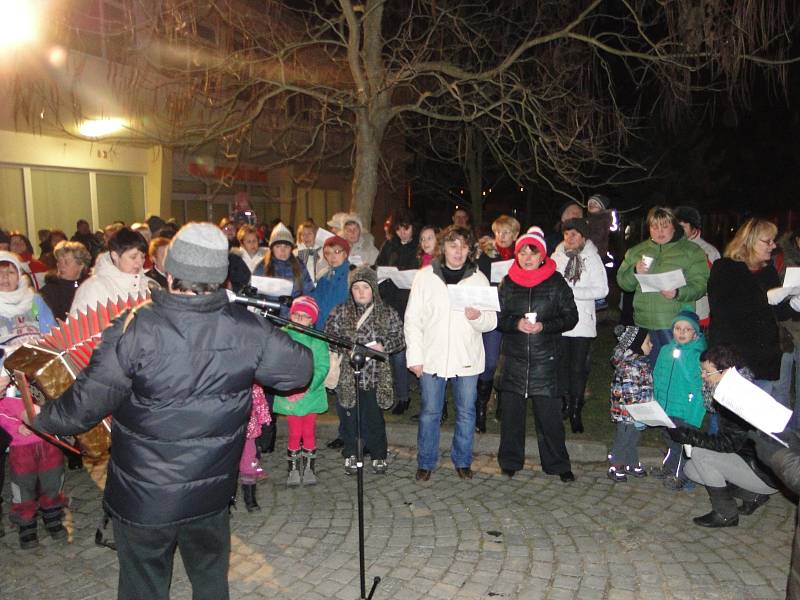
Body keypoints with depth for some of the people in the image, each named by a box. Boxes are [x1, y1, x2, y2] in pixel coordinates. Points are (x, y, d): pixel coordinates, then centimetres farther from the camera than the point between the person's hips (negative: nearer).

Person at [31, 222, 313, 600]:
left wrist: (43, 417, 5)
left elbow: (86, 405, -16)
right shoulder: (246, 328, -15)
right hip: (212, 495, 3)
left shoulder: (134, 330, -23)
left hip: (142, 498, -2)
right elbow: (300, 369, -4)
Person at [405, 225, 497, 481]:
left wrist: (478, 317, -20)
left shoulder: (479, 278, 2)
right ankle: (426, 462, 25)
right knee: (430, 412, 8)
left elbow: (492, 322, 3)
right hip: (432, 358, -1)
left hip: (468, 359, 1)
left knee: (466, 412, 11)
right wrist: (414, 356, -6)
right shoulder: (425, 276, -1)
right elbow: (413, 319, -1)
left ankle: (462, 461, 30)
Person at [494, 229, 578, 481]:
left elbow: (571, 317, 0)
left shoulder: (556, 282, 0)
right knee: (511, 412, 8)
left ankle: (557, 464, 17)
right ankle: (510, 461, 24)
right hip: (513, 359, 2)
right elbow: (497, 316, 6)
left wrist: (544, 326, -15)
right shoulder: (508, 282, 6)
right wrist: (516, 323, -14)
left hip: (545, 359, -2)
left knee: (549, 415, 0)